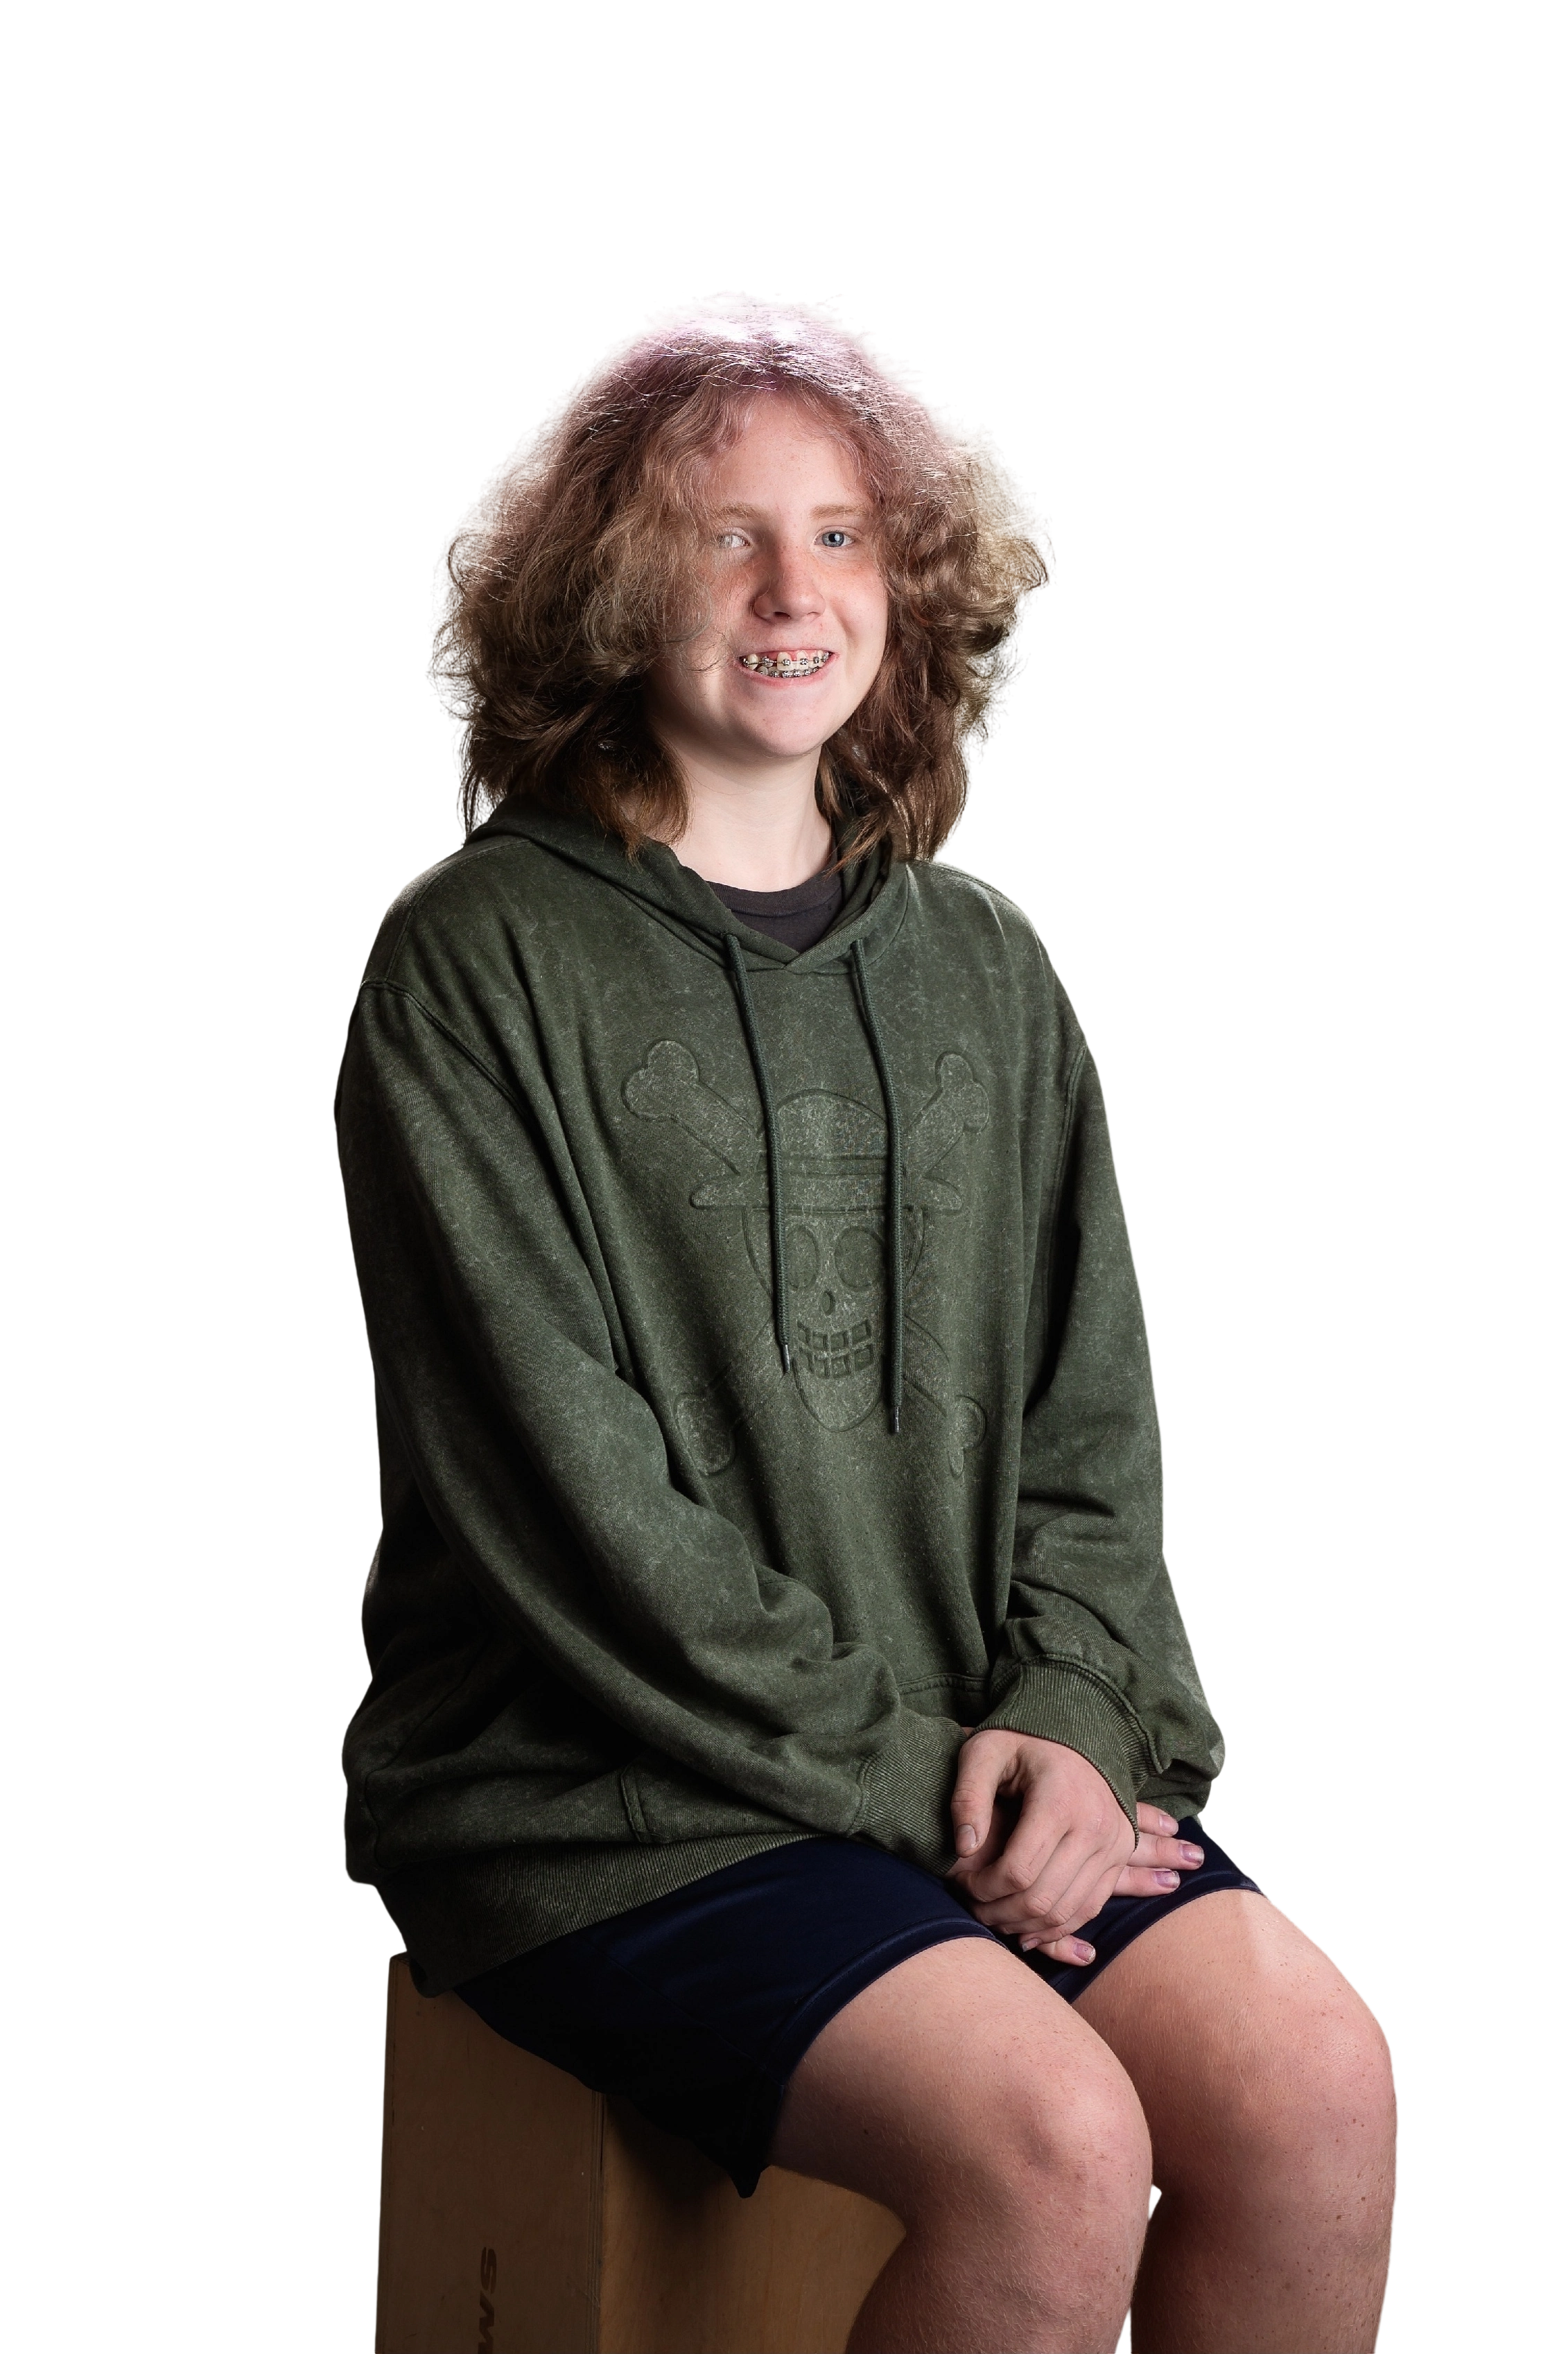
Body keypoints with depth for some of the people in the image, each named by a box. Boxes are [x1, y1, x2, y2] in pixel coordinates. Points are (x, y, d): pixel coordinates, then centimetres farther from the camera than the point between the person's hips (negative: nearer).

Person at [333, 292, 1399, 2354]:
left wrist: (1061, 1717, -7)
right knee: (1055, 2143, -27)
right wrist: (902, 1773, -14)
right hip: (601, 1794, -5)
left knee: (1317, 2086, -19)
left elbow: (1092, 1414, 11)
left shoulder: (982, 967, 13)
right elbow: (563, 1489, -11)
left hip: (967, 1754, 5)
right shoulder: (475, 965, -4)